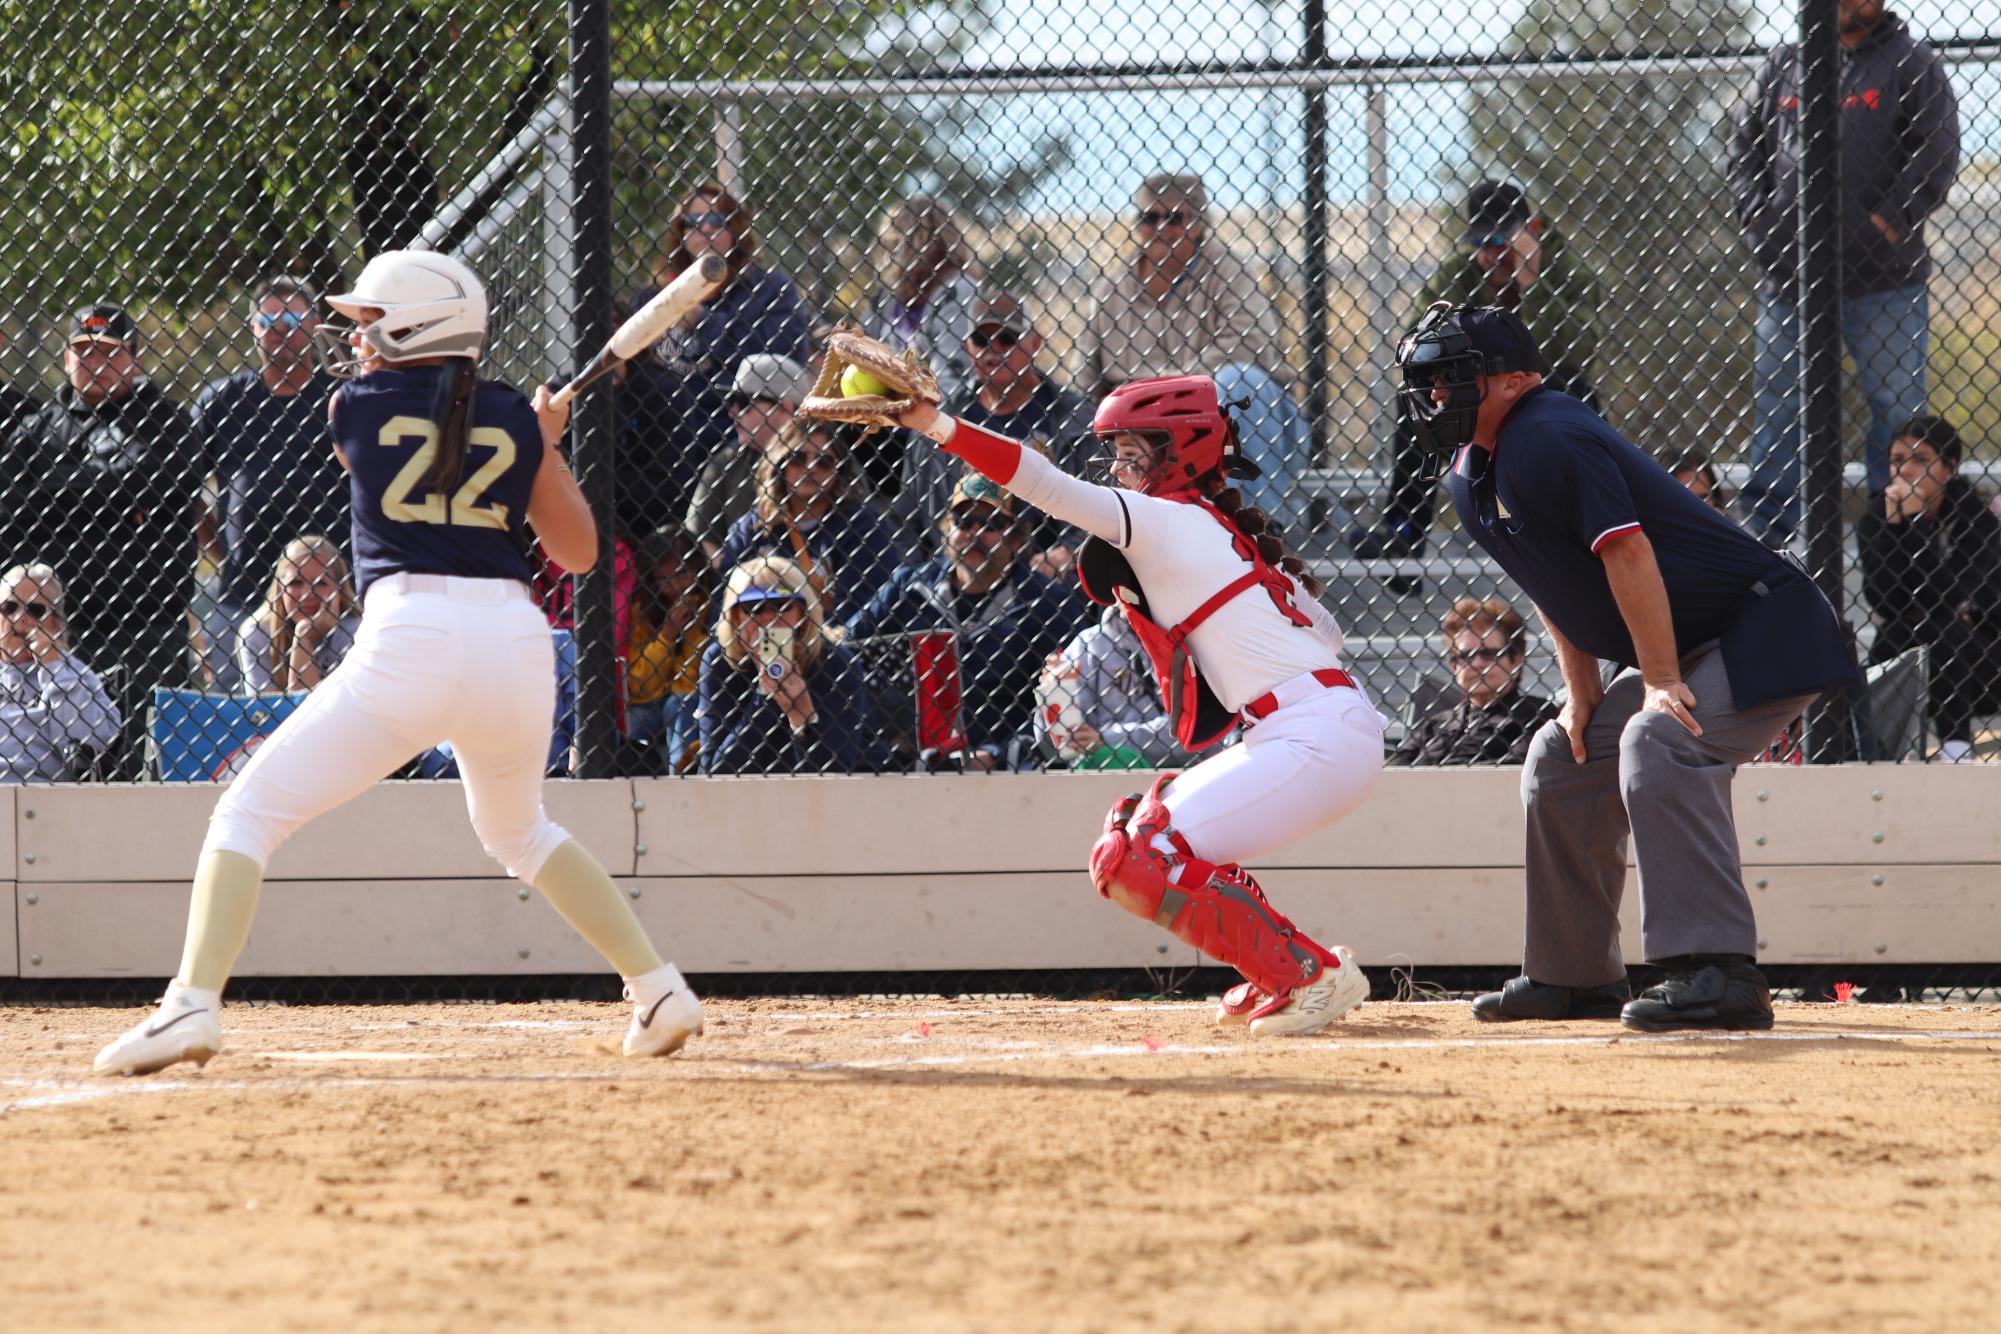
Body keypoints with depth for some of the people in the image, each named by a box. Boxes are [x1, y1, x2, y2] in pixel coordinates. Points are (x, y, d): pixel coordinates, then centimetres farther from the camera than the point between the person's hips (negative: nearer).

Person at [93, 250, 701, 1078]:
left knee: (248, 813, 1)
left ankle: (194, 1003, -19)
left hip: (409, 637, -5)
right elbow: (580, 551, 21)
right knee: (517, 830, 32)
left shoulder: (356, 405, 7)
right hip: (516, 641, 5)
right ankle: (660, 990, 27)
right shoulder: (516, 420, 14)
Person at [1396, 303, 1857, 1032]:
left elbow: (1627, 554, -27)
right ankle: (1575, 976, 26)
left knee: (1658, 743, -32)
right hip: (1686, 651, 11)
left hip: (1764, 632, -11)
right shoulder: (1472, 474, 8)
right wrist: (1583, 694, 10)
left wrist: (1660, 683, -26)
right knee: (1562, 760, 16)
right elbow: (1555, 587, 18)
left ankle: (1720, 975, -37)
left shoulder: (1548, 439, -22)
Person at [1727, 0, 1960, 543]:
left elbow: (1936, 155, -5)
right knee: (1777, 407, 5)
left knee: (1898, 405, 1)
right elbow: (1744, 142, 16)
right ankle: (1765, 534, 11)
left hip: (1884, 279, -3)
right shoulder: (1783, 65, 13)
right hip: (1787, 275, 3)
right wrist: (1756, 216, 1)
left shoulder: (1911, 64, 3)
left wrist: (1890, 224, -13)